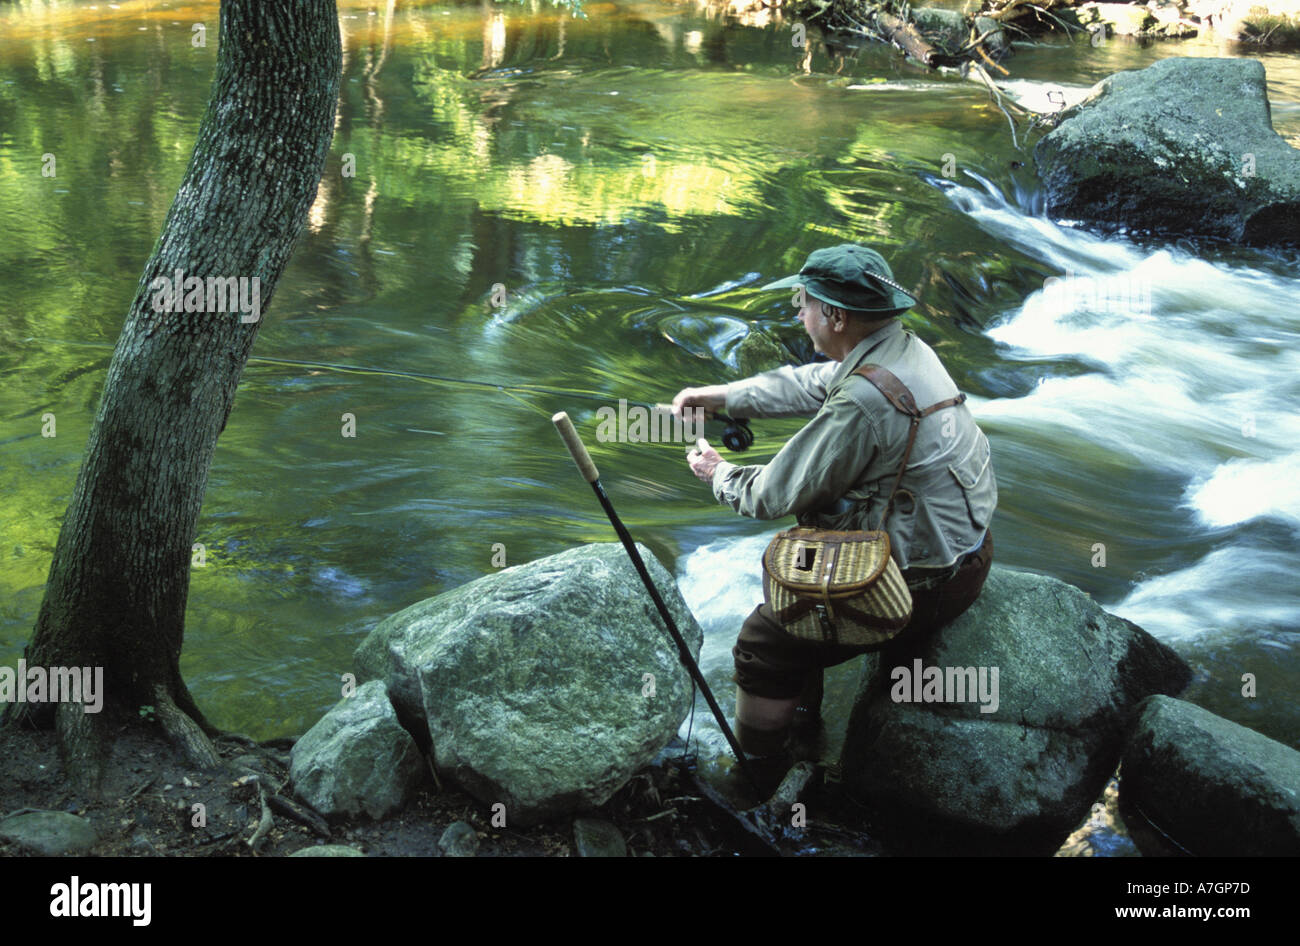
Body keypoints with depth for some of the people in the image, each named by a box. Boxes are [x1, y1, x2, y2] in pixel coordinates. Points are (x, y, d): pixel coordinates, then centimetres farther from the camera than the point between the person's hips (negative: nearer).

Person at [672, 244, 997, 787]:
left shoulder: (862, 399, -29)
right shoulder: (906, 349, 1)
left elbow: (778, 495, -18)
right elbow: (803, 386, 16)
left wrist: (719, 475, 2)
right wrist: (715, 396, 16)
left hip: (927, 586, -10)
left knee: (765, 640, -3)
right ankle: (804, 719, 38)